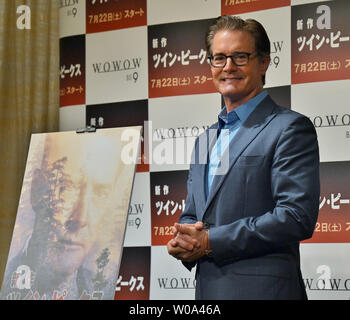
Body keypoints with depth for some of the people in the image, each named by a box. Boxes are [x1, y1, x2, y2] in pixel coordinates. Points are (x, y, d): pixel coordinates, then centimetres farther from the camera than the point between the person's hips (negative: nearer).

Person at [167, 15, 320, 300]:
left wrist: (210, 241, -16)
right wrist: (182, 242, -3)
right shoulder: (206, 140, 17)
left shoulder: (290, 128, -7)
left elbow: (297, 217, -17)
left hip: (261, 290, -7)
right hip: (207, 288, 7)